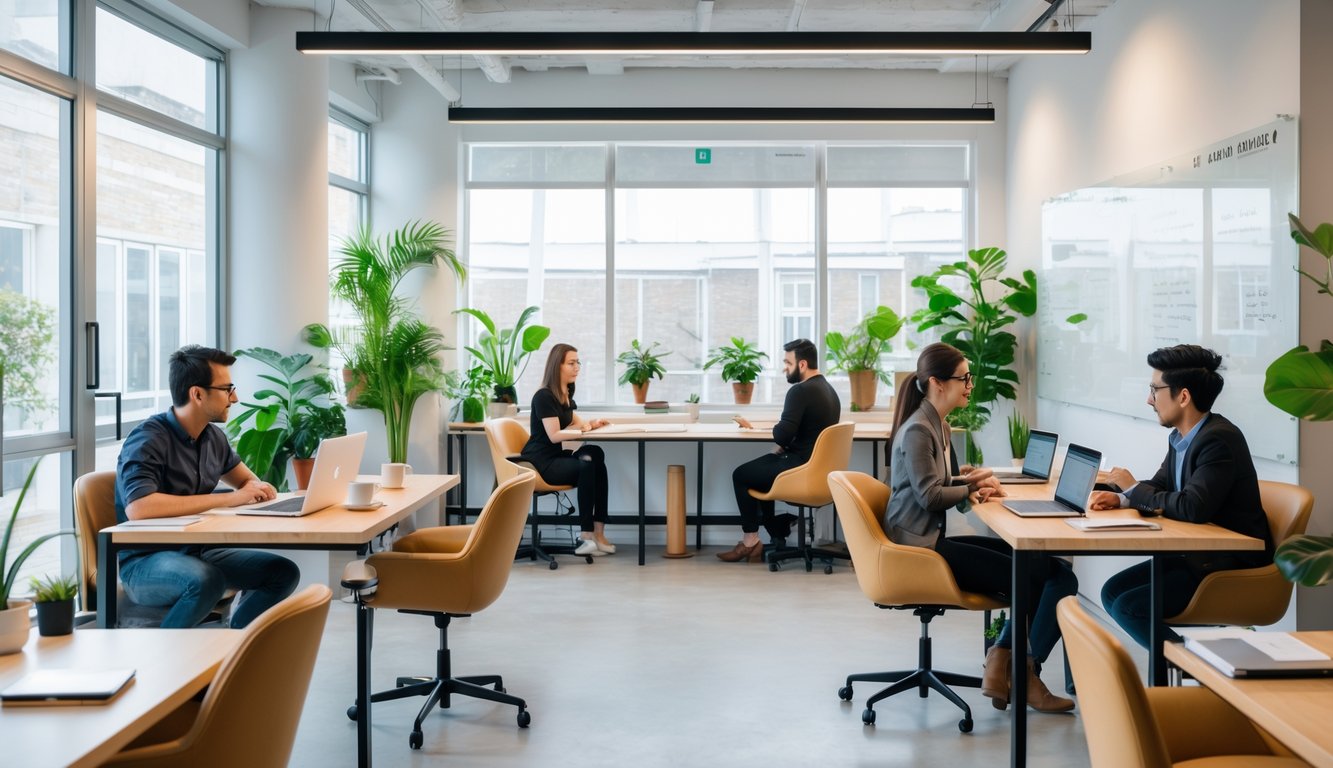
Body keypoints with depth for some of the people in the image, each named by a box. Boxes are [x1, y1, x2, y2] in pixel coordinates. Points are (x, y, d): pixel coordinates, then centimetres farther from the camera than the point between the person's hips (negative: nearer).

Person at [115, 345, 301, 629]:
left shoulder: (214, 436, 5)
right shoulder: (149, 440, -17)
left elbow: (248, 480, 22)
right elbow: (137, 507, -33)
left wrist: (258, 488, -5)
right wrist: (227, 499, -29)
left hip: (198, 552, 7)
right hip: (146, 561, -7)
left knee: (284, 572, -5)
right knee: (207, 580, -35)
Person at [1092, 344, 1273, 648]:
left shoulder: (1219, 439, -22)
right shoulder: (1180, 438, 6)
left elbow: (1192, 508, -30)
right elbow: (1159, 486, 16)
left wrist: (1133, 489, -15)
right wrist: (1119, 498, -7)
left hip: (1233, 565, -9)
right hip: (1196, 554, 10)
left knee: (1128, 607, -16)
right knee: (1112, 591, 7)